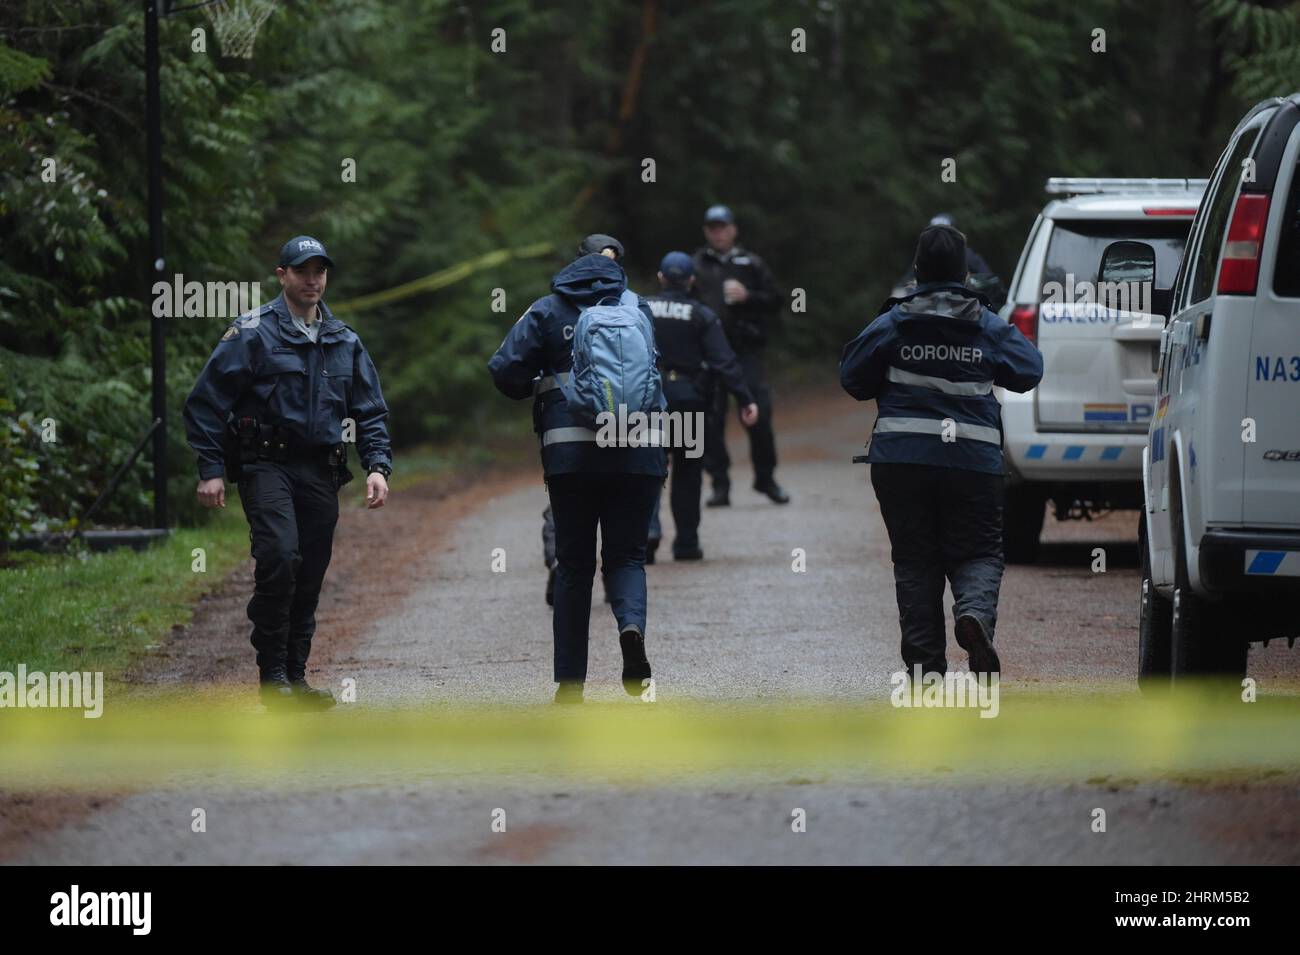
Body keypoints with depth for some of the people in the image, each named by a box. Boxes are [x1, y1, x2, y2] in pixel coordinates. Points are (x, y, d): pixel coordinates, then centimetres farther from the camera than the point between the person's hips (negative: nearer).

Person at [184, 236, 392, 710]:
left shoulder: (344, 342, 15)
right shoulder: (252, 333, -2)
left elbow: (371, 412, 19)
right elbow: (206, 401, -3)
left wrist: (378, 465, 3)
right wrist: (211, 470, -9)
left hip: (321, 472, 5)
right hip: (266, 465, -5)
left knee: (310, 577, 5)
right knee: (280, 555, -23)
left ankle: (295, 676, 15)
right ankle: (272, 673, -15)